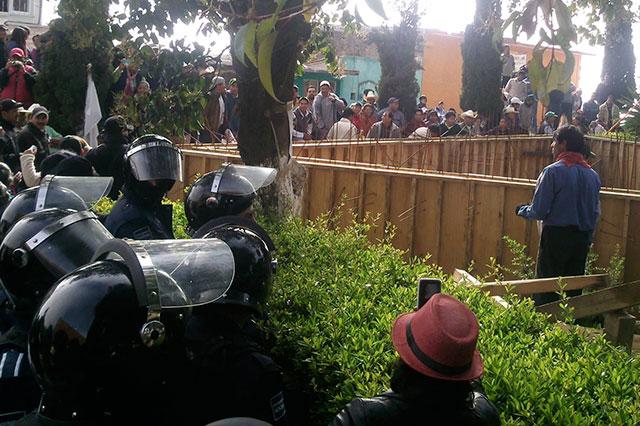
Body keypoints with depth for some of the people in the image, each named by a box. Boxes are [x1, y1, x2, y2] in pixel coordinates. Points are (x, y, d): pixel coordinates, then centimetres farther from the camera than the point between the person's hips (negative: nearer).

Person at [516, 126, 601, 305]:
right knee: (574, 290, 12)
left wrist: (521, 210, 7)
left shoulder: (553, 171, -12)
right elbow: (595, 212, 11)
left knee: (546, 290, 0)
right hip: (583, 239, 6)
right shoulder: (593, 175, 6)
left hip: (556, 236, -6)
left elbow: (538, 211, -13)